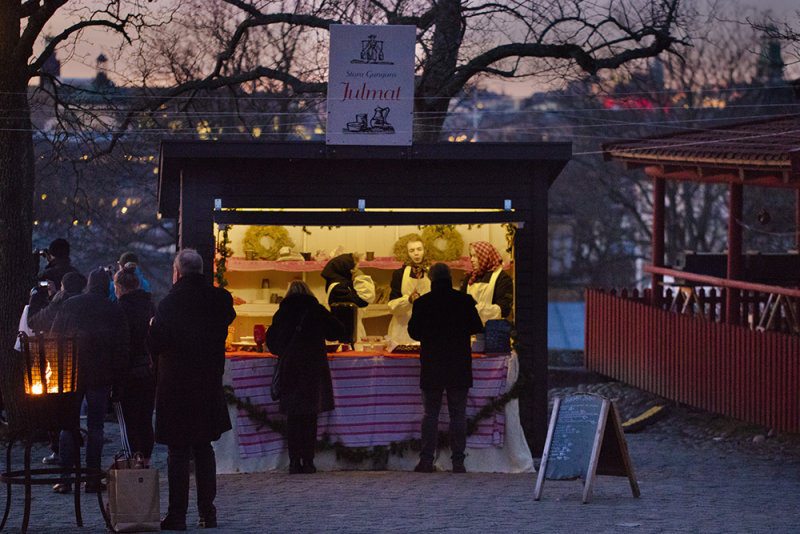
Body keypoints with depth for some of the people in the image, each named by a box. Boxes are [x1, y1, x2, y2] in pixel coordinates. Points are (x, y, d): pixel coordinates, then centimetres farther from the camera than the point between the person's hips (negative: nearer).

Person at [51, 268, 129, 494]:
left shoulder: (69, 306, 1)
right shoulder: (115, 312, -2)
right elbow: (121, 349, -1)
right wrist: (116, 377, 5)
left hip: (70, 374, 1)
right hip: (100, 377, 0)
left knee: (68, 426, 5)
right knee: (95, 426, 4)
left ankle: (65, 477, 0)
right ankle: (93, 478, 2)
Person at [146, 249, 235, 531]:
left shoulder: (169, 303, -13)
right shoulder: (220, 299, 0)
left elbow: (154, 345, -13)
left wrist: (153, 326, 7)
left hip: (175, 384, -4)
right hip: (209, 383, 4)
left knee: (177, 451, -1)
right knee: (204, 448, 13)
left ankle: (177, 515, -2)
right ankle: (207, 512, 11)